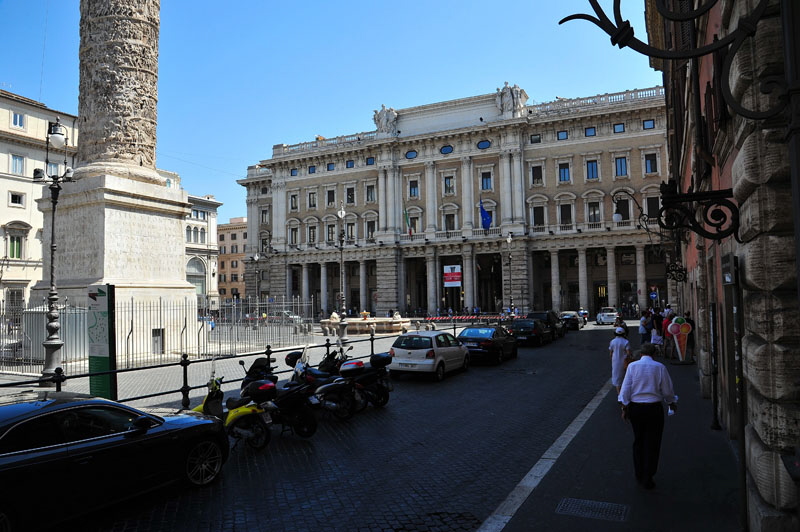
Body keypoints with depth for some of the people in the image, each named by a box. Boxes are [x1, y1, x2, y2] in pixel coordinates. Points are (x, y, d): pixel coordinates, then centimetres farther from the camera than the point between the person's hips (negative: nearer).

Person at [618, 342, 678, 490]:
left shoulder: (632, 366, -2)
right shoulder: (660, 367, -5)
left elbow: (625, 389, -4)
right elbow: (667, 391, 0)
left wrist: (624, 408, 2)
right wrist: (672, 403, 19)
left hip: (635, 407, 2)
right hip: (654, 408, -2)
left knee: (638, 441, 17)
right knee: (652, 444, 8)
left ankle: (639, 476, 27)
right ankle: (647, 479, 12)